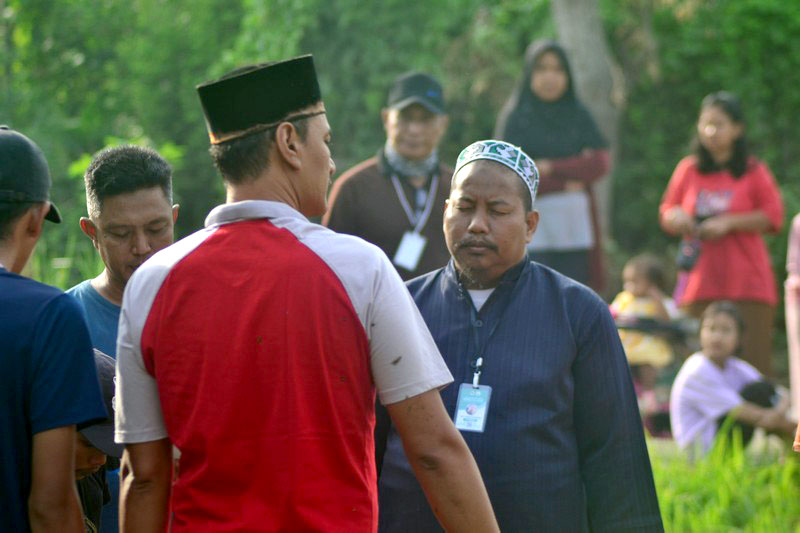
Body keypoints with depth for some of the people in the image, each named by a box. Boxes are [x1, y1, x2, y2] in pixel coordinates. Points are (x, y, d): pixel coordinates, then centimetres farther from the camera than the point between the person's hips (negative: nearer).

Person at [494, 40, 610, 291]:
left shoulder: (578, 115, 12)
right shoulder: (516, 117, 2)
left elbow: (601, 163, -1)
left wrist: (551, 168, -11)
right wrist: (566, 183, -4)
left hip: (575, 230, 3)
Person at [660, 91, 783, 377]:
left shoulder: (754, 172, 3)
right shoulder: (688, 170, 11)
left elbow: (773, 216, -3)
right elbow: (667, 211, 18)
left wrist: (728, 223, -11)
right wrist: (677, 217, -5)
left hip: (747, 283, -2)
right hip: (700, 283, 2)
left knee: (752, 355, -9)